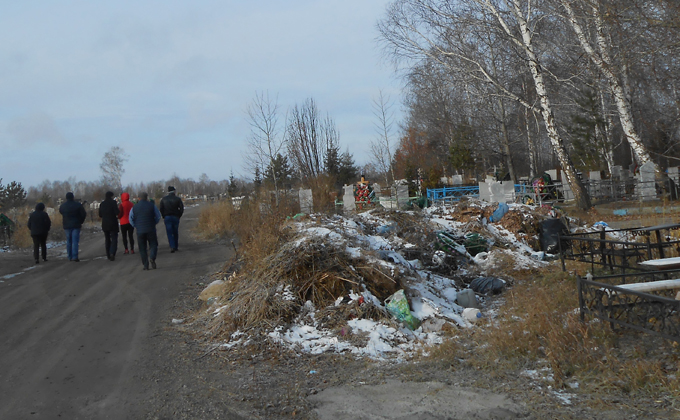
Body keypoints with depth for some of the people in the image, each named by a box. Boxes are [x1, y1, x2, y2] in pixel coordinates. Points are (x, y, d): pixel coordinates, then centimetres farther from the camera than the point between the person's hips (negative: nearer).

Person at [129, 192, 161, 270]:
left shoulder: (134, 208, 1)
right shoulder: (152, 206, -1)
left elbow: (131, 220, 3)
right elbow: (158, 216, 3)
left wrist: (137, 226, 16)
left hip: (140, 231, 1)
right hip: (151, 230, -1)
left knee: (142, 248, 8)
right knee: (153, 245, 9)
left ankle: (145, 265, 6)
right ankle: (152, 258, -18)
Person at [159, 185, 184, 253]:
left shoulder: (163, 199, 3)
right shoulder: (178, 199, -1)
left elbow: (161, 209, 0)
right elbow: (181, 208, -5)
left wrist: (164, 217, 7)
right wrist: (179, 216, 5)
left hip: (167, 217, 0)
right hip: (175, 217, 0)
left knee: (169, 233, -1)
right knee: (175, 233, 10)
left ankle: (172, 247, -15)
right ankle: (176, 247, 16)